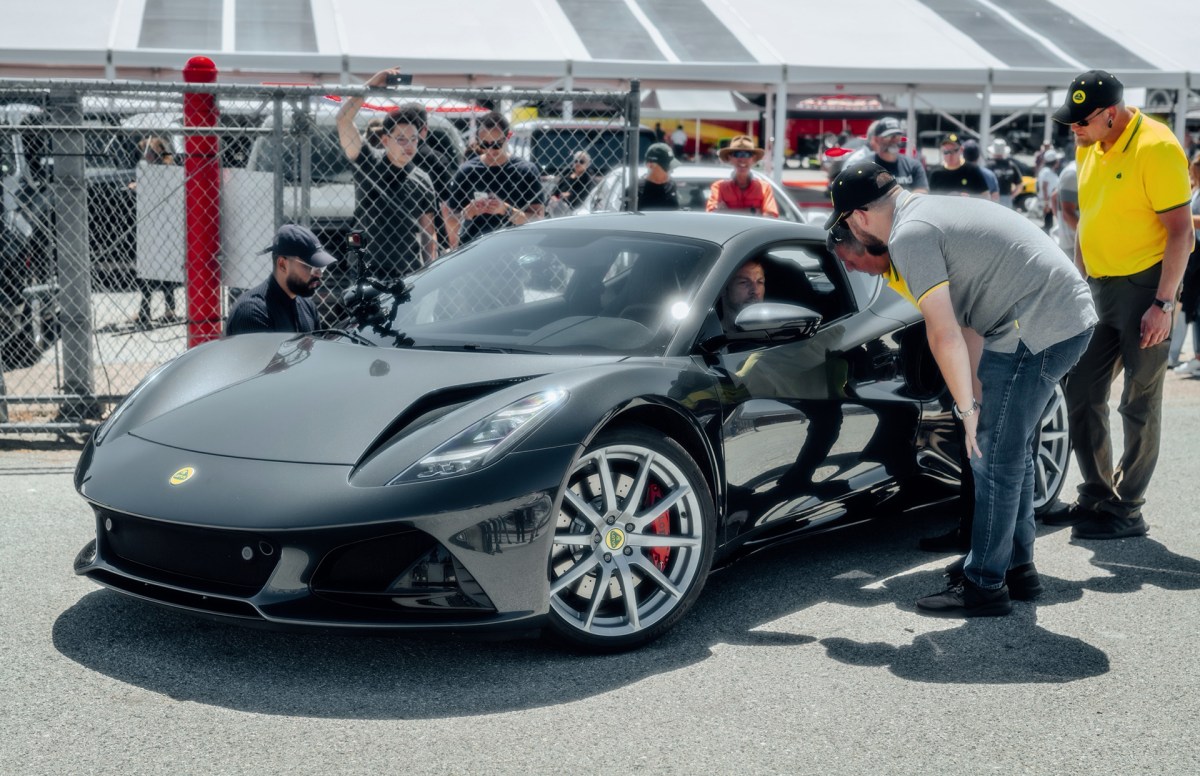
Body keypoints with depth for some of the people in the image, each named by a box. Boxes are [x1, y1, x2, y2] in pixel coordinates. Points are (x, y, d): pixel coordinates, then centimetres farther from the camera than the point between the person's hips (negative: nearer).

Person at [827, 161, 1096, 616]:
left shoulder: (909, 236, -14)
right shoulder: (929, 210, 17)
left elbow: (944, 334, -19)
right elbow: (968, 322, 15)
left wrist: (967, 407, -11)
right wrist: (975, 395, 9)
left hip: (1038, 330, -10)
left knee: (994, 457, -3)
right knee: (1010, 451, 20)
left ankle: (984, 586, 5)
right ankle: (1016, 567, 30)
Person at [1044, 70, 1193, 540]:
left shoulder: (1155, 148, -16)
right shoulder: (1089, 148, 8)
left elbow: (1181, 231, -17)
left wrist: (1163, 303, -20)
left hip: (1144, 287, -8)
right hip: (1100, 288, 8)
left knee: (1139, 404, 0)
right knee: (1081, 394, 10)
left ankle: (1126, 511, 9)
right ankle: (1096, 496, 23)